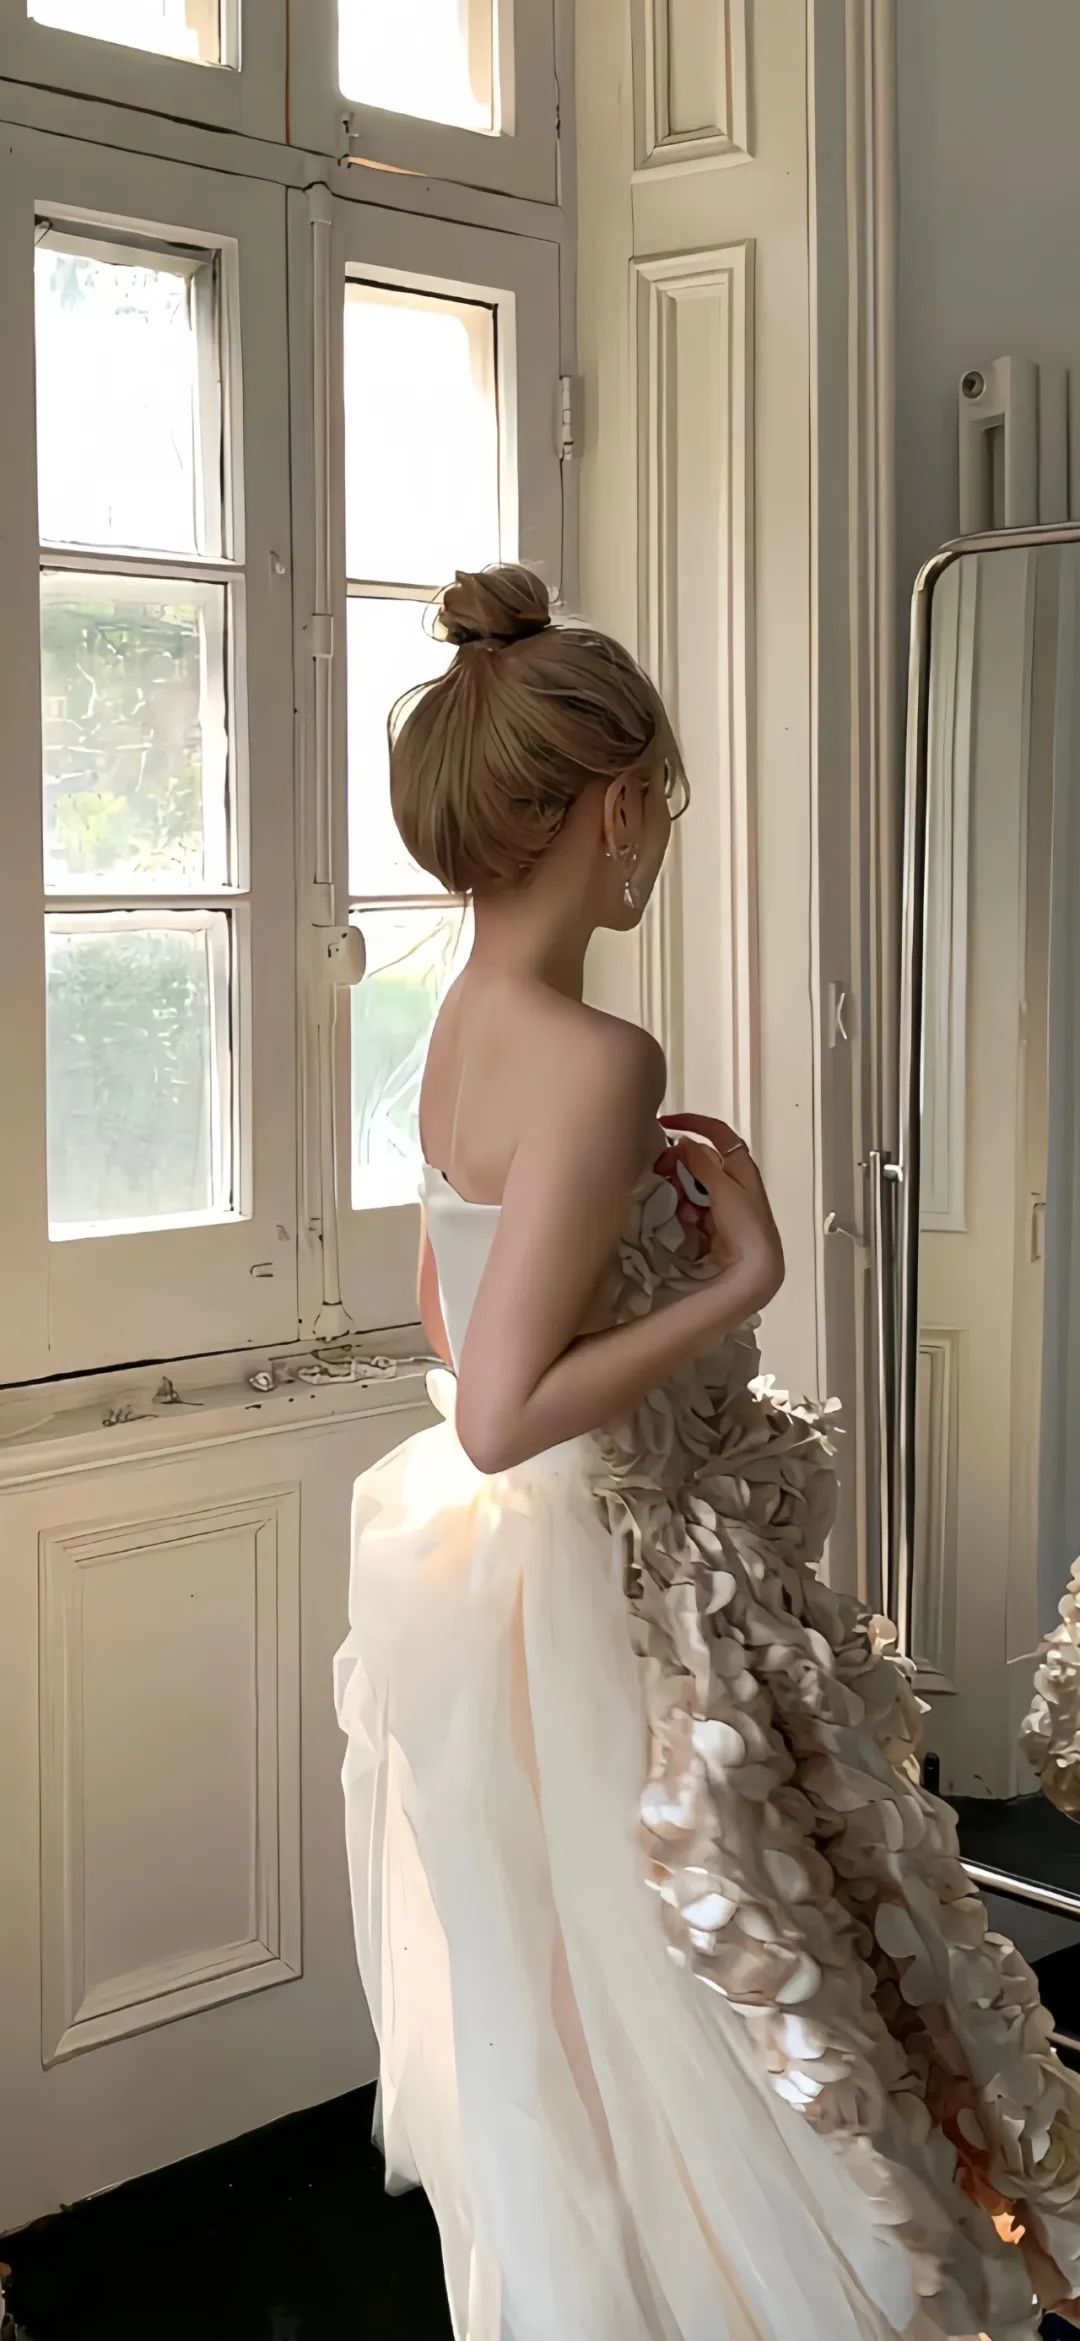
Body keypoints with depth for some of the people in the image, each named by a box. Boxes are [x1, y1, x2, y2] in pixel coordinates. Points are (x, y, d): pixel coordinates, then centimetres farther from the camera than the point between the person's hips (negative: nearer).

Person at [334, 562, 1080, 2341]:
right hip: (610, 1602, -9)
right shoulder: (597, 1061, -24)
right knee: (667, 2045, 8)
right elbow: (501, 1415, -27)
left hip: (493, 1577, 9)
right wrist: (742, 1278, -20)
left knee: (558, 2056, 24)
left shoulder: (464, 1027, 3)